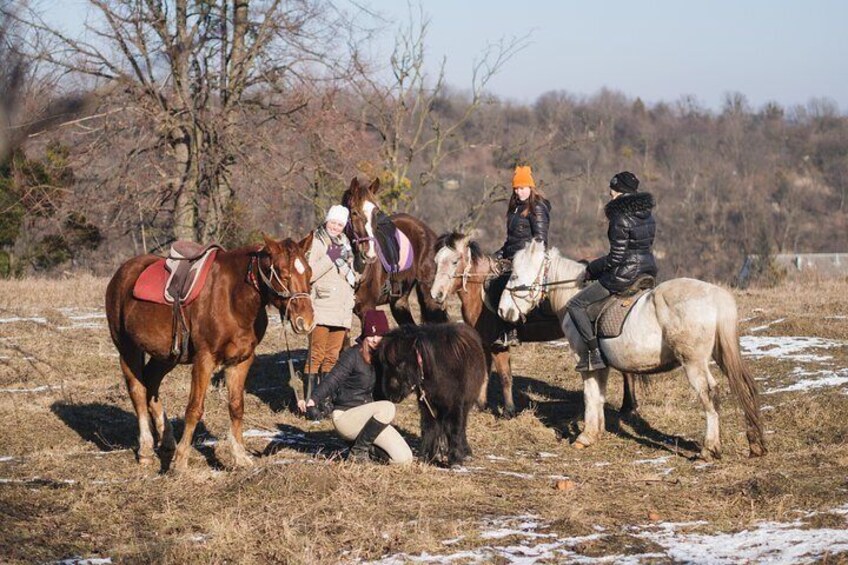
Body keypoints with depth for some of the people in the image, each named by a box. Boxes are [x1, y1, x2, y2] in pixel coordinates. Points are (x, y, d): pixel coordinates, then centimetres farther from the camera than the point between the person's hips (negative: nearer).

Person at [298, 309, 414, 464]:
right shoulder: (353, 355, -14)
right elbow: (332, 380, -24)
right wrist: (313, 400, -41)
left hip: (367, 415, 6)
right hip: (345, 416, -6)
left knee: (404, 458, -8)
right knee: (387, 408, -34)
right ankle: (358, 451, -17)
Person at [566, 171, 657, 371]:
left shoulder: (621, 220, -18)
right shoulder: (647, 215, 9)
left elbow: (616, 257, -19)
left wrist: (592, 268, -3)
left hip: (625, 274, -9)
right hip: (648, 269, 9)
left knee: (576, 305, -1)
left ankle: (594, 353, -8)